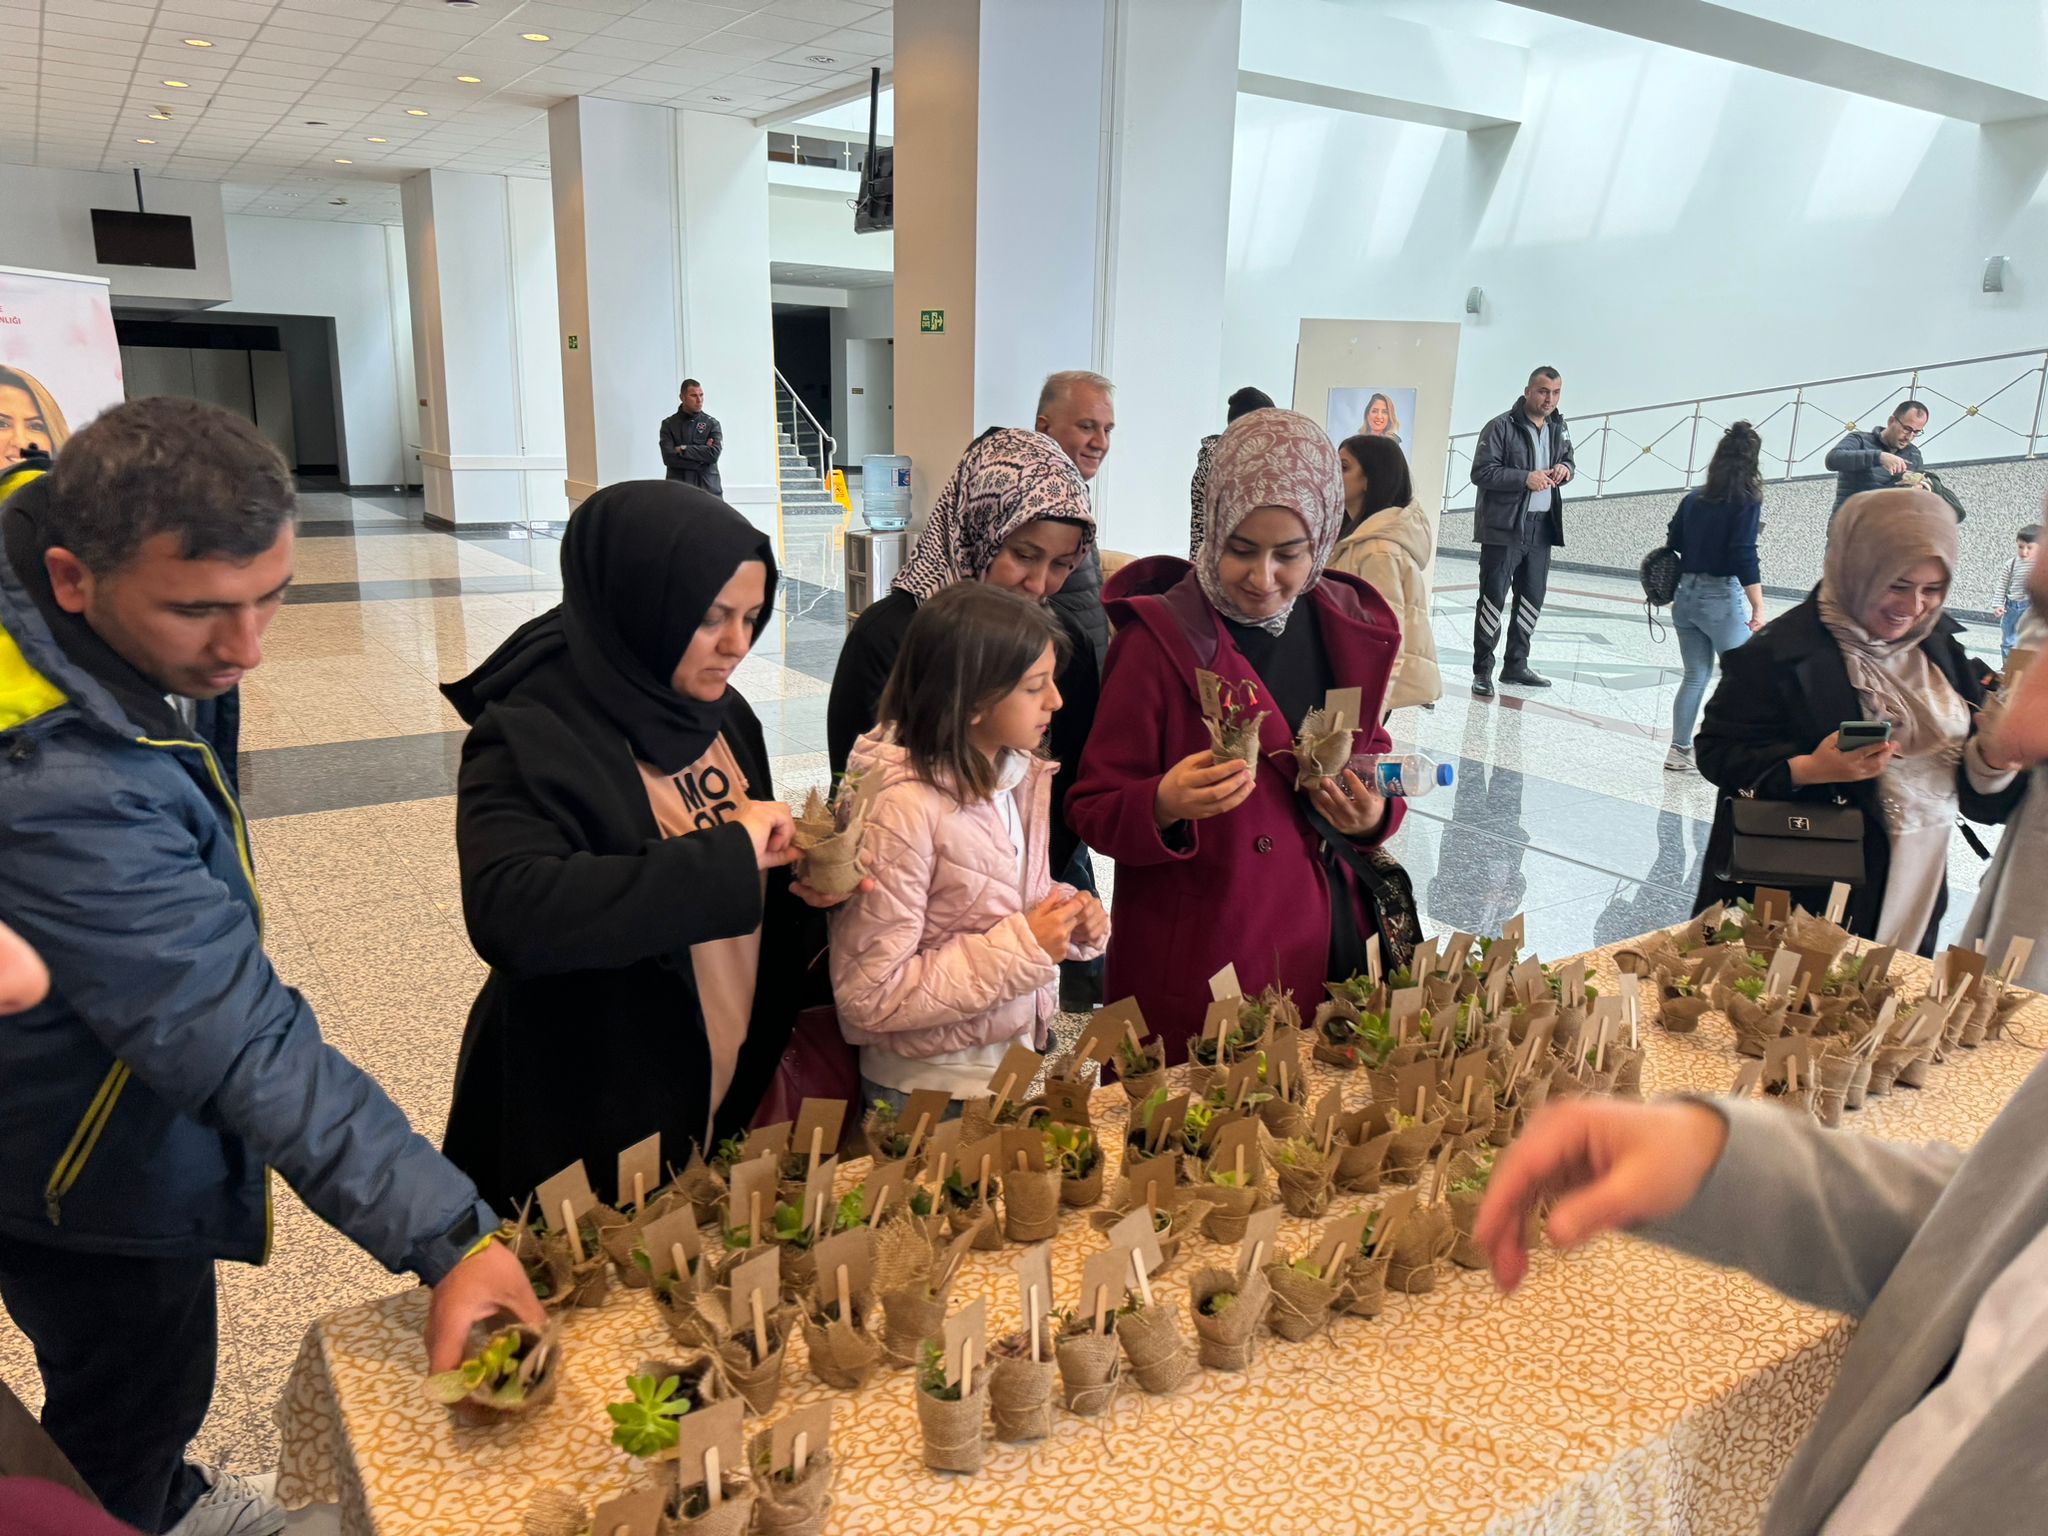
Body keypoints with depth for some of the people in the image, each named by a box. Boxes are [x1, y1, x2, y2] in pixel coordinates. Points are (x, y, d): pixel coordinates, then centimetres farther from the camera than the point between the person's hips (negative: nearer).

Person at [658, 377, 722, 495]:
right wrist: (702, 455, -9)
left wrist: (684, 449, -9)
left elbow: (714, 453, -8)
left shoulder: (712, 423, 7)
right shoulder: (669, 424, 6)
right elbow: (668, 457, -7)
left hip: (708, 487, 1)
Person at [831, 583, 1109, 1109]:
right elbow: (868, 996, -24)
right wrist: (1022, 947, -24)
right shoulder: (903, 808, -24)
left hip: (1017, 1064, 7)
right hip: (929, 1092, -7)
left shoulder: (1021, 776, -1)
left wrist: (1073, 918, -6)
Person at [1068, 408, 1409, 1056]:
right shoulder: (1160, 639, -12)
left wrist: (1372, 814, -6)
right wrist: (1164, 807, -30)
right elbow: (1093, 811, -10)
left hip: (1327, 950, 5)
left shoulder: (1349, 632, 4)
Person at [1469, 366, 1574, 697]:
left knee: (1533, 598, 12)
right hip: (1504, 526, -7)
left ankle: (1516, 665, 25)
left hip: (1541, 526, 7)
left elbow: (1568, 460, 25)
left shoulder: (1559, 428, 12)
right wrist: (1525, 478, -23)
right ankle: (1482, 671, 4)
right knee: (1493, 597, -4)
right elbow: (1481, 472, -14)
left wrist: (1566, 468, 0)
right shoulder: (1501, 427, -10)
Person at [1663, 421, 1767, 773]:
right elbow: (1744, 557, -16)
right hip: (1721, 598, -6)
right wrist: (1758, 608, -14)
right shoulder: (1746, 501, -9)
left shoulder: (1694, 498, 7)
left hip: (1686, 594, 6)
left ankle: (1679, 750, 15)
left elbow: (1672, 543, 9)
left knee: (1696, 676, 14)